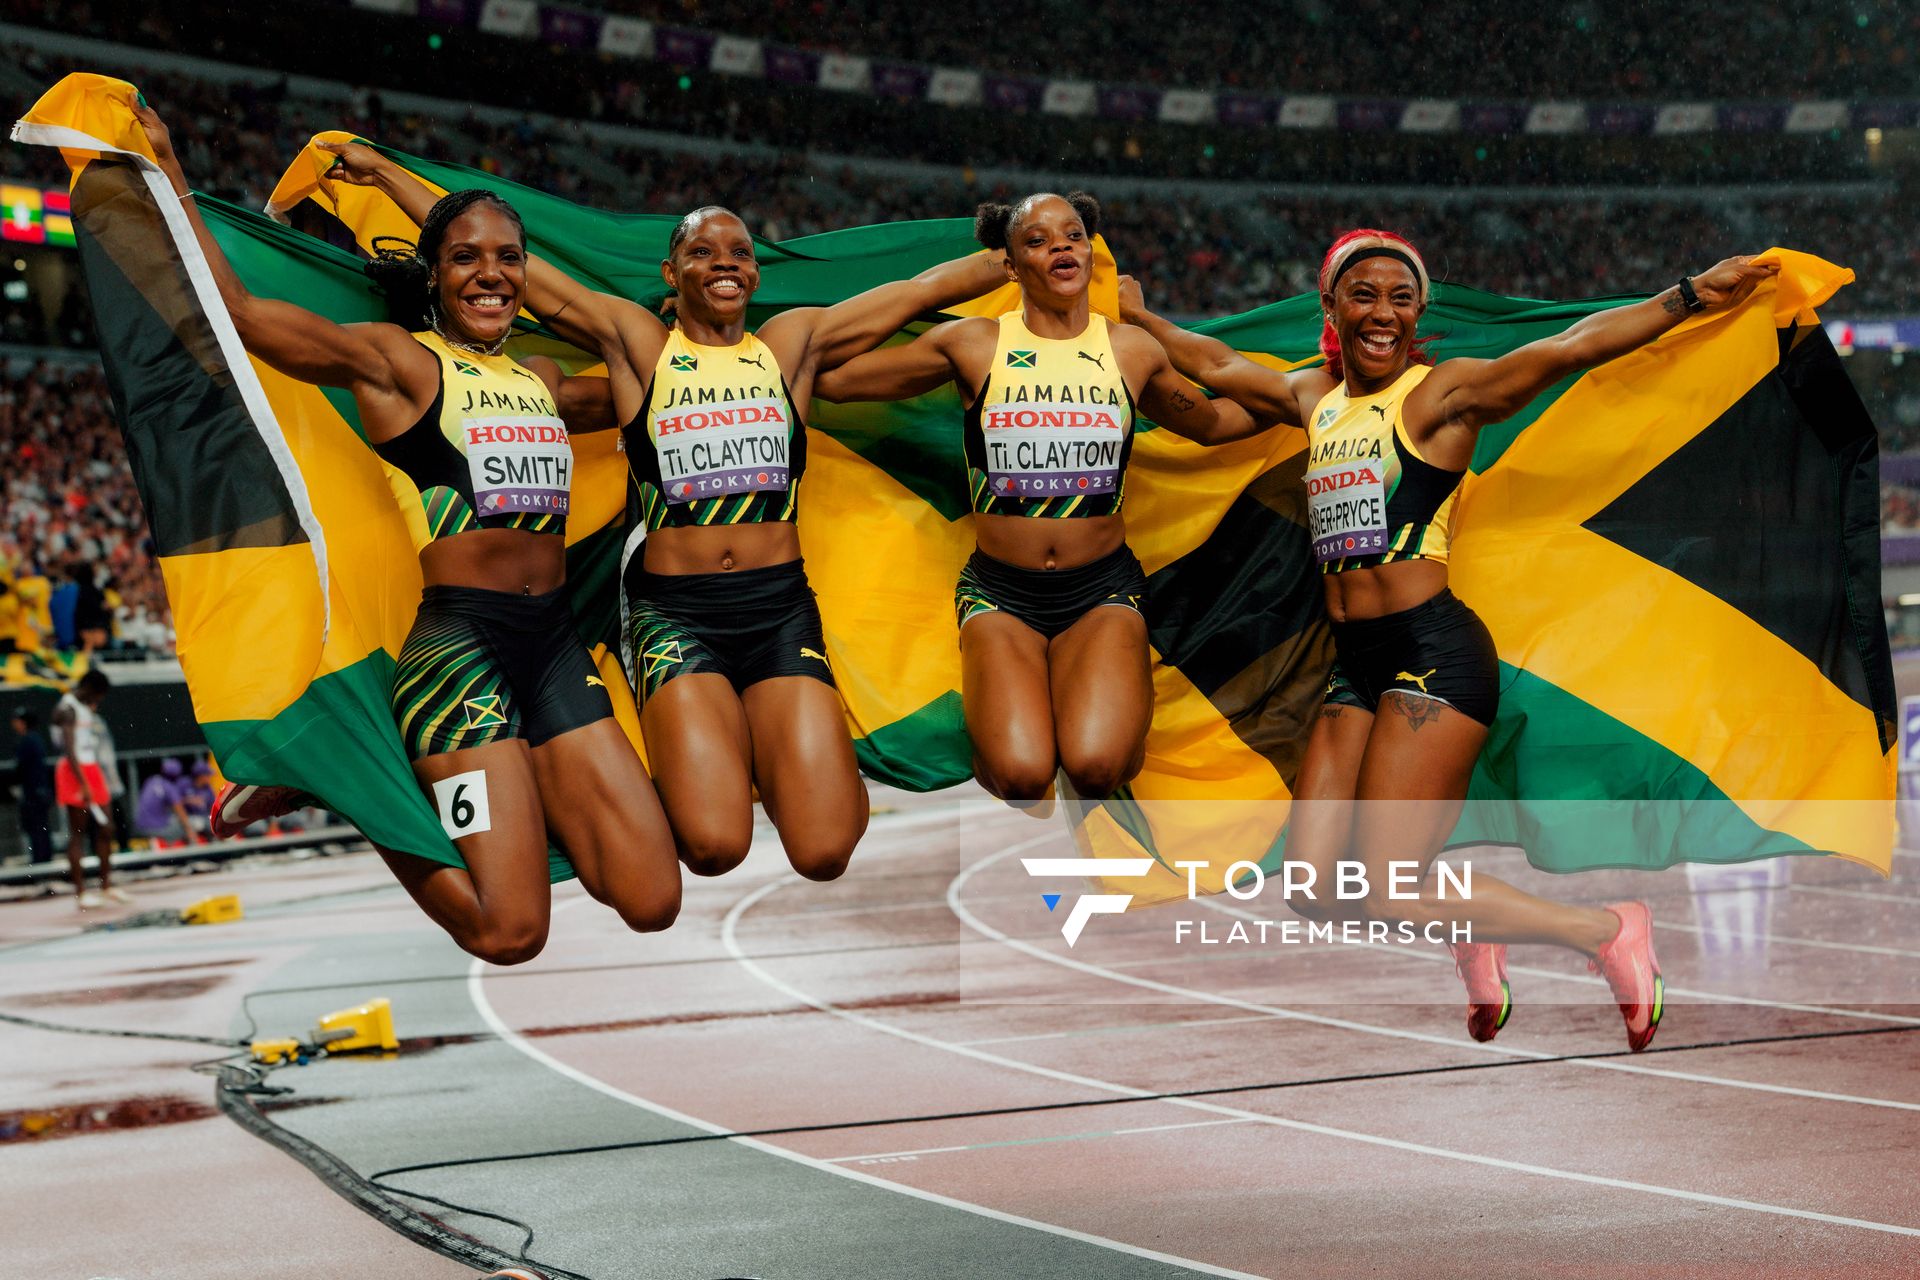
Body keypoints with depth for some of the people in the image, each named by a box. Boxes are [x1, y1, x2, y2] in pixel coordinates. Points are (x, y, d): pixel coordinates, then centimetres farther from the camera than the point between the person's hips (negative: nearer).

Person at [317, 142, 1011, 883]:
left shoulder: (793, 343, 14)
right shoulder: (635, 343, 8)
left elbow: (926, 287, 17)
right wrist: (384, 173, 9)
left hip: (780, 609, 2)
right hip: (674, 610, -2)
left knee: (824, 851, -15)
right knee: (714, 843, -22)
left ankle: (764, 746, 18)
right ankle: (700, 754, 14)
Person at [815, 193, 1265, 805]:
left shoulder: (1132, 351, 8)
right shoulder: (972, 344, 1)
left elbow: (1211, 423, 27)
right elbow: (834, 379, 10)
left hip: (1102, 592, 1)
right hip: (1000, 592, -1)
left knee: (1095, 765, -26)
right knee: (1021, 774, -24)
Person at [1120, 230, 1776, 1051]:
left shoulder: (1441, 393, -2)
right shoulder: (1314, 398, 16)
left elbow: (1567, 349, -13)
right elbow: (1218, 367, 34)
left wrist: (1688, 297, -22)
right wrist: (1139, 317, 43)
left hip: (1434, 656, -7)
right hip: (1356, 667, 7)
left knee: (1388, 897, -13)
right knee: (1314, 891, -4)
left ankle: (1607, 933, 2)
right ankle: (1469, 933, 22)